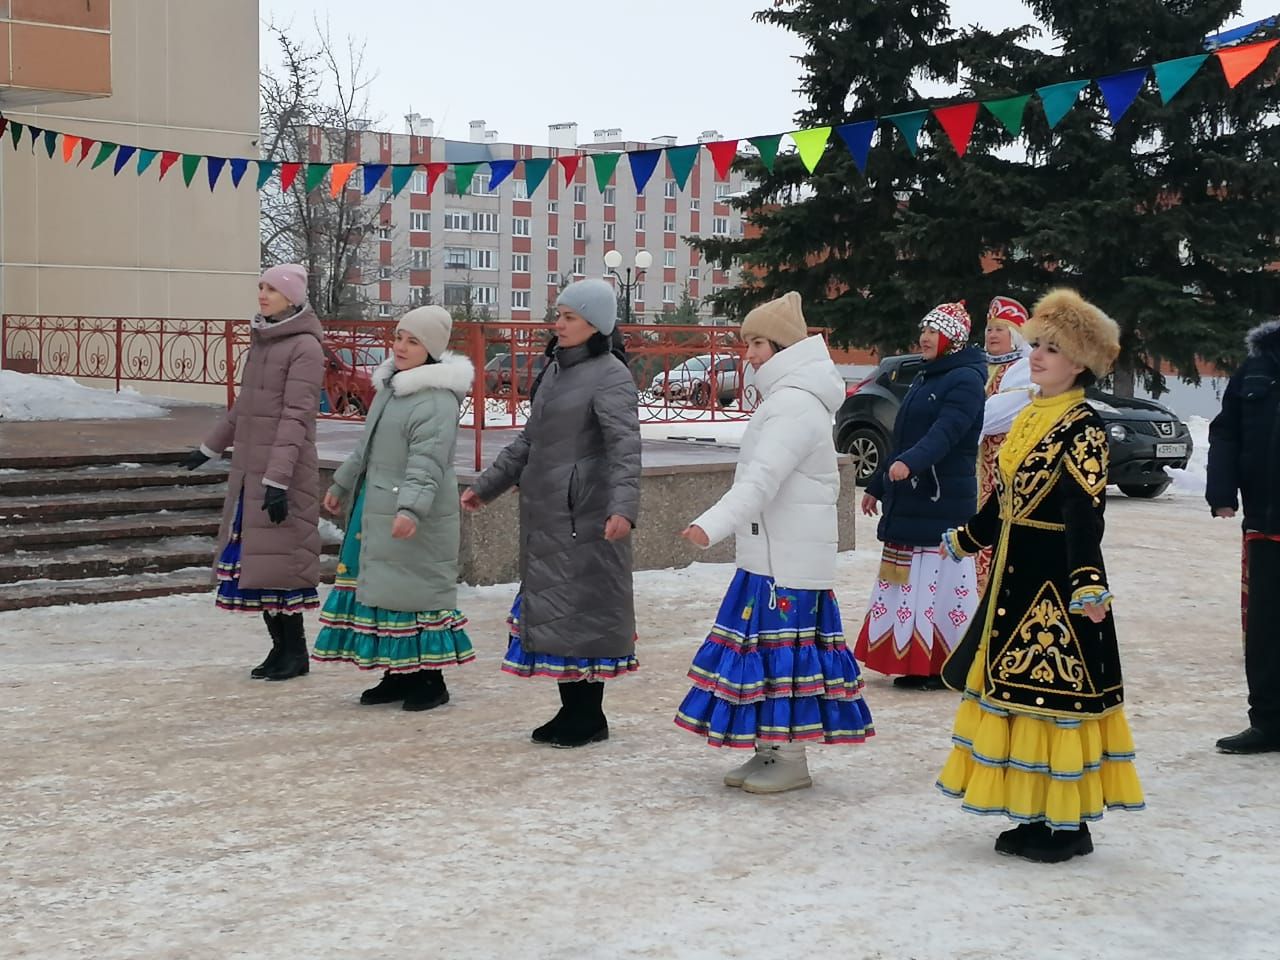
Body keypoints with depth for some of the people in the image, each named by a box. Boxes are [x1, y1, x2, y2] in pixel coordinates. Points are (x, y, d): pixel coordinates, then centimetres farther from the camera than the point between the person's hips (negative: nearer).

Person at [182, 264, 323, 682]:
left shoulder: (304, 347, -11)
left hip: (285, 470, -8)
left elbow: (295, 416, -18)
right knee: (251, 556, 7)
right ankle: (281, 647, 15)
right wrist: (211, 447, 32)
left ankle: (295, 650, 6)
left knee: (279, 558, -6)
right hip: (249, 467, 8)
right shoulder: (261, 339, 15)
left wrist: (278, 479, -24)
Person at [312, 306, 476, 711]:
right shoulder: (390, 386, 14)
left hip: (414, 521, -10)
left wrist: (411, 509, -37)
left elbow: (427, 463, -27)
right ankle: (398, 673, 22)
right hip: (375, 510, 10)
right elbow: (367, 446, 26)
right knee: (382, 588, 12)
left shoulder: (437, 400, -17)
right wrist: (342, 484, 31)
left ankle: (430, 679, 6)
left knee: (417, 591, -5)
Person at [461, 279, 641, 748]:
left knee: (582, 610, -3)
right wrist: (487, 485, 26)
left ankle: (589, 717, 7)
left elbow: (625, 448, -23)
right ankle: (572, 711, 21)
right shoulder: (557, 370, 16)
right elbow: (530, 440, 25)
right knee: (555, 612, 11)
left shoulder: (610, 376, -11)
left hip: (584, 517, -9)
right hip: (545, 516, 9)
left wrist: (623, 506, -37)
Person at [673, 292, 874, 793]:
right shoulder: (787, 396, 17)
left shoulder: (795, 404, -17)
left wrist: (712, 525, -38)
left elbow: (762, 478, -29)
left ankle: (792, 760, 2)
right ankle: (769, 750, 20)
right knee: (767, 645, 13)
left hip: (790, 558, -11)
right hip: (771, 551, 11)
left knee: (783, 647, -5)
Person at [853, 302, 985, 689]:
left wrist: (909, 463, -42)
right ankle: (910, 662, 15)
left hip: (944, 501, -9)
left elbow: (946, 432, -26)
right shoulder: (924, 379, 19)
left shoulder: (965, 379, -10)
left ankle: (942, 667, -5)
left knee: (938, 580, -10)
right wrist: (878, 486, 26)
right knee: (906, 583, 9)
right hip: (910, 500, 9)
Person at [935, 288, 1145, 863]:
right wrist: (966, 539, 34)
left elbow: (1085, 512, -25)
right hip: (1016, 579, 9)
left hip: (1058, 582, -9)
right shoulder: (1030, 418, 11)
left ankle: (1070, 825, 7)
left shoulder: (1083, 428, -14)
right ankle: (1038, 817, 22)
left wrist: (1087, 582, -36)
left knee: (1055, 695, -3)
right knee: (1014, 690, 12)